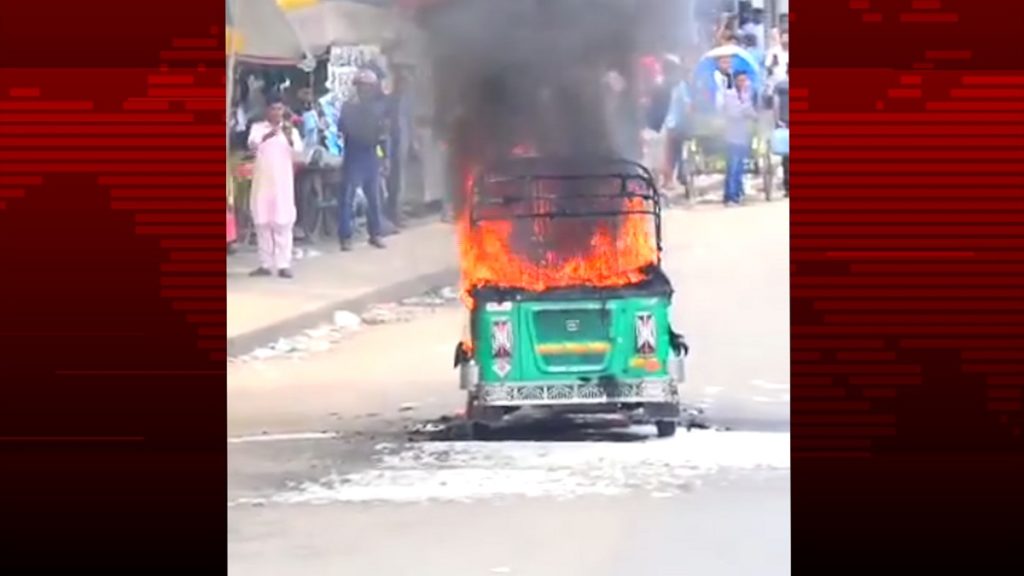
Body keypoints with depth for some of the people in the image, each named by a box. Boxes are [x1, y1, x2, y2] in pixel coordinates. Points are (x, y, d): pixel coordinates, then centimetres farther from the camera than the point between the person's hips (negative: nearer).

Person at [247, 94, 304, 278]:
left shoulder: (290, 129, 5)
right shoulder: (258, 127, 5)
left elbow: (298, 149, -12)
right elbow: (252, 144, -14)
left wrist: (289, 137, -33)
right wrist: (267, 136, -35)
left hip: (283, 181, -1)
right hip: (263, 180, 1)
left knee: (283, 222, -5)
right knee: (262, 222, 4)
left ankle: (284, 265, -7)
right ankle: (265, 264, 10)